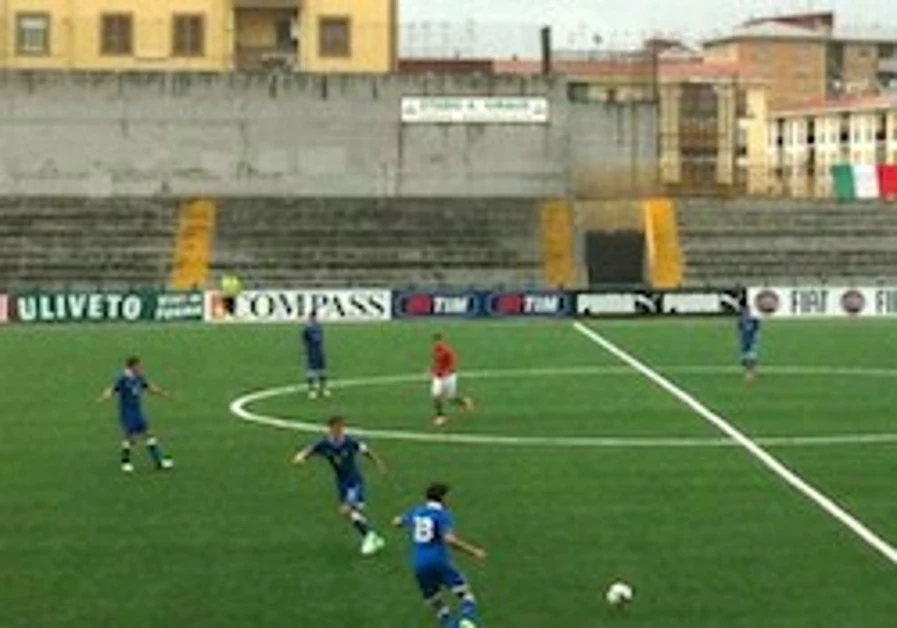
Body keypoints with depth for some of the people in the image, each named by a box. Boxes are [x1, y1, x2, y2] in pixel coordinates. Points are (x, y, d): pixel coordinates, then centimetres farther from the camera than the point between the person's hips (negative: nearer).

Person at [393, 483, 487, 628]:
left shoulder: (415, 512, 13)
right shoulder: (442, 514, -5)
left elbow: (397, 522, 31)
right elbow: (449, 539, -21)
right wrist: (473, 551, -16)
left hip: (419, 565, 6)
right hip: (438, 562, -5)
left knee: (436, 604, 20)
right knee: (466, 594, -1)